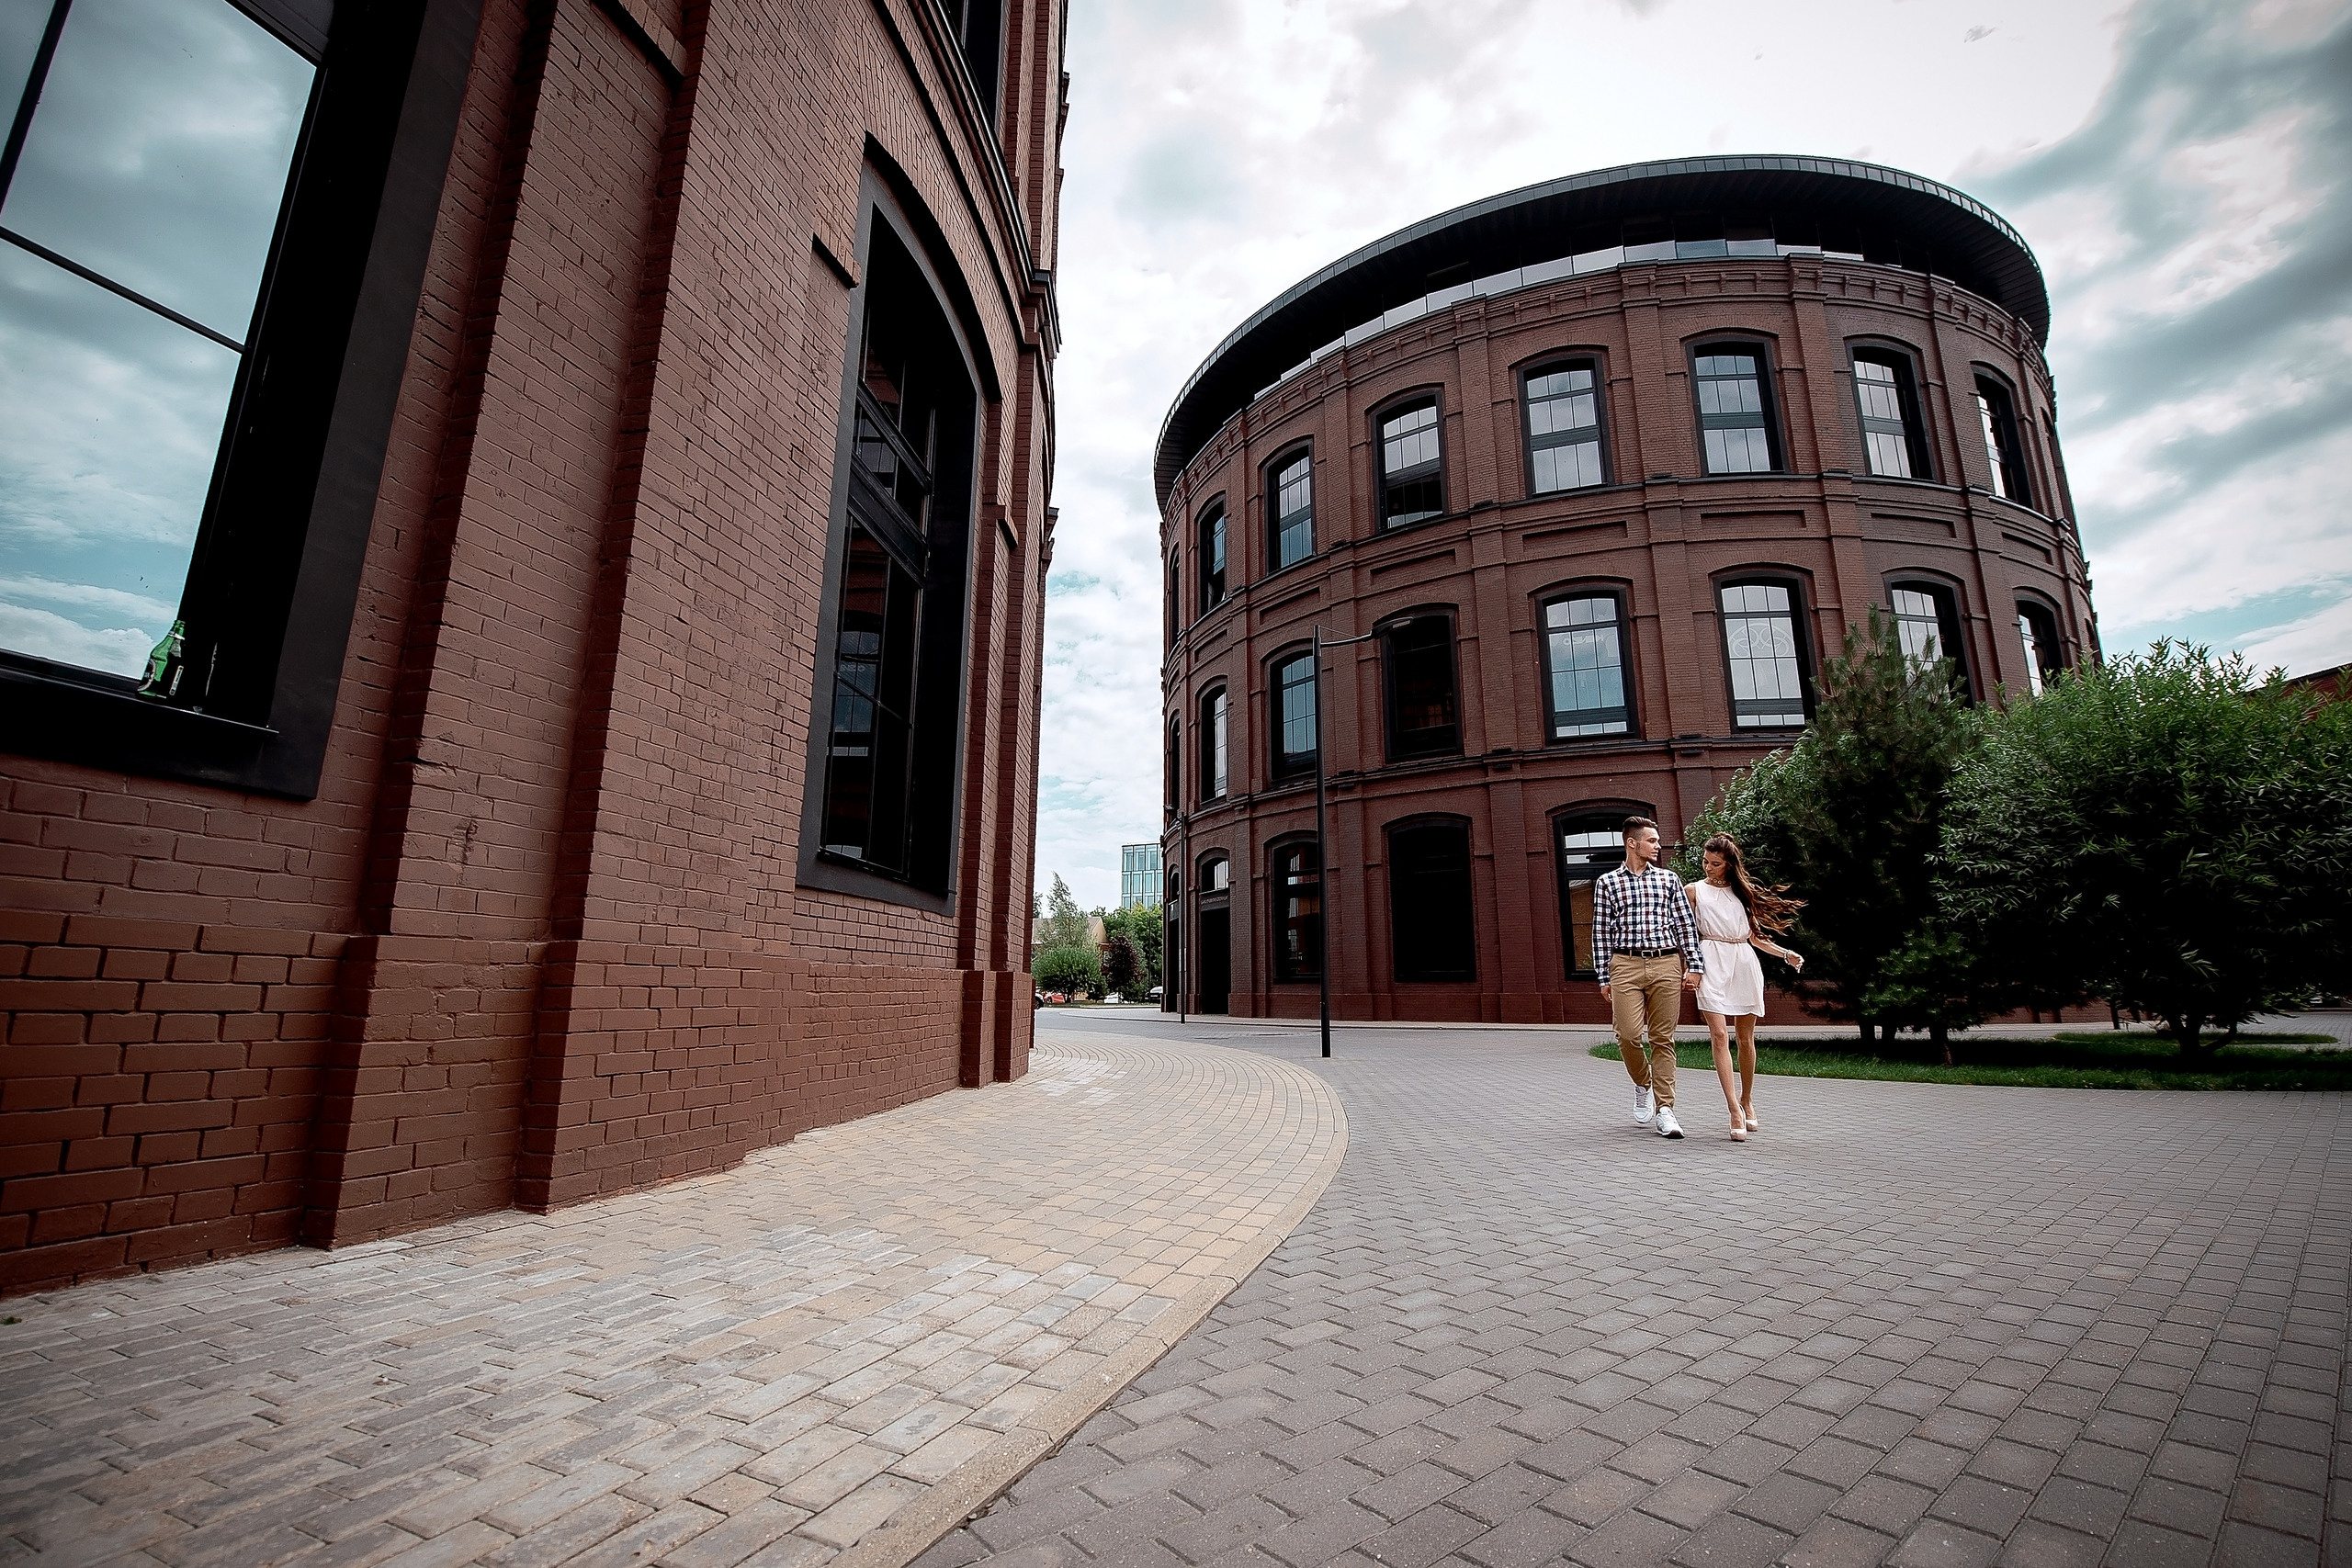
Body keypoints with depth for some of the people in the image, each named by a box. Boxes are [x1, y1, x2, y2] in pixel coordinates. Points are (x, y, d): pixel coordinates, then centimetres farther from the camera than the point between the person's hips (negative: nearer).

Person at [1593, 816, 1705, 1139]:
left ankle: (1664, 1108, 9)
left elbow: (1686, 925, 10)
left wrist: (1695, 966, 2)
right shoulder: (1607, 883, 7)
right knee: (1628, 1035, -9)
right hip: (1626, 964, -1)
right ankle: (1643, 1085, 20)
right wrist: (1604, 977, 4)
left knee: (1663, 1039, 2)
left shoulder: (1669, 879, 11)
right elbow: (1601, 932, 7)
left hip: (1666, 964, 1)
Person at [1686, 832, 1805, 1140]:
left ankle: (1747, 1099, 25)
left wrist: (1786, 954, 6)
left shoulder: (1742, 891, 16)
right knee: (1719, 1035, -14)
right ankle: (1735, 1110, -16)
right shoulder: (1695, 890, 10)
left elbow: (1754, 936, 18)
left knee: (1746, 1037, 5)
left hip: (1744, 963, 3)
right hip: (1712, 962, -3)